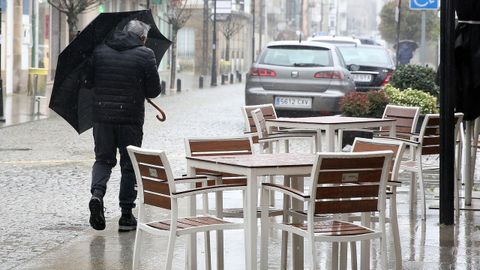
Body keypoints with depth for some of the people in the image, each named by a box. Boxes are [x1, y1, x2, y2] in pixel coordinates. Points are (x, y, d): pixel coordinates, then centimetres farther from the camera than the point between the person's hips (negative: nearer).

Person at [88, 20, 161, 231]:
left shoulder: (99, 51, 6)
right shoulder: (145, 55, -6)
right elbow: (154, 91, -4)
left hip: (102, 116, 3)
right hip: (130, 119, -3)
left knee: (103, 159, 16)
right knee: (129, 165, 7)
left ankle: (97, 194, -12)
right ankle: (126, 216, 8)